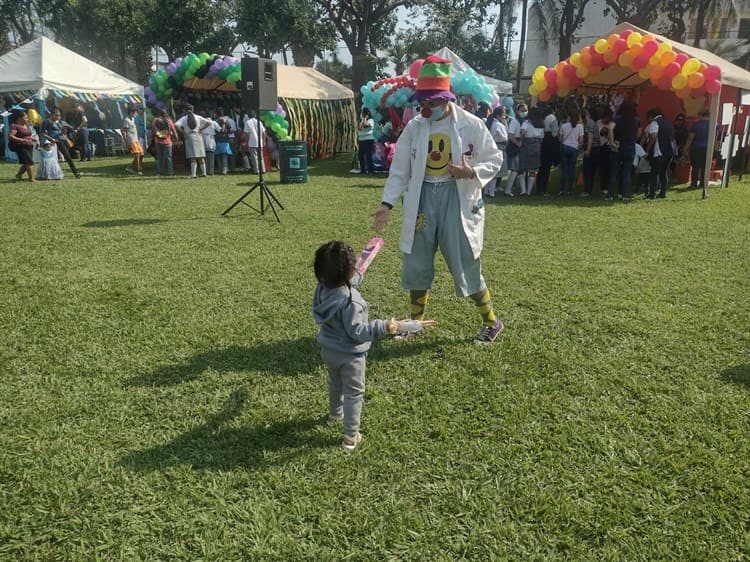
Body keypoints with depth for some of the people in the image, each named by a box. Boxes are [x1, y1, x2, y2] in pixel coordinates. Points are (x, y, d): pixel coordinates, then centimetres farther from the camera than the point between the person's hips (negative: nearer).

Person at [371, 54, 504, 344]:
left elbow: (494, 160, -1)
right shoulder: (414, 127, 0)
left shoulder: (471, 125, -8)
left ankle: (491, 321, 21)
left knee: (465, 265, 1)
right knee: (416, 265, 12)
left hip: (456, 198, -4)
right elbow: (400, 169, 2)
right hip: (422, 198, 4)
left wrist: (471, 172, -20)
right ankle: (416, 320, 32)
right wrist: (387, 203, -7)